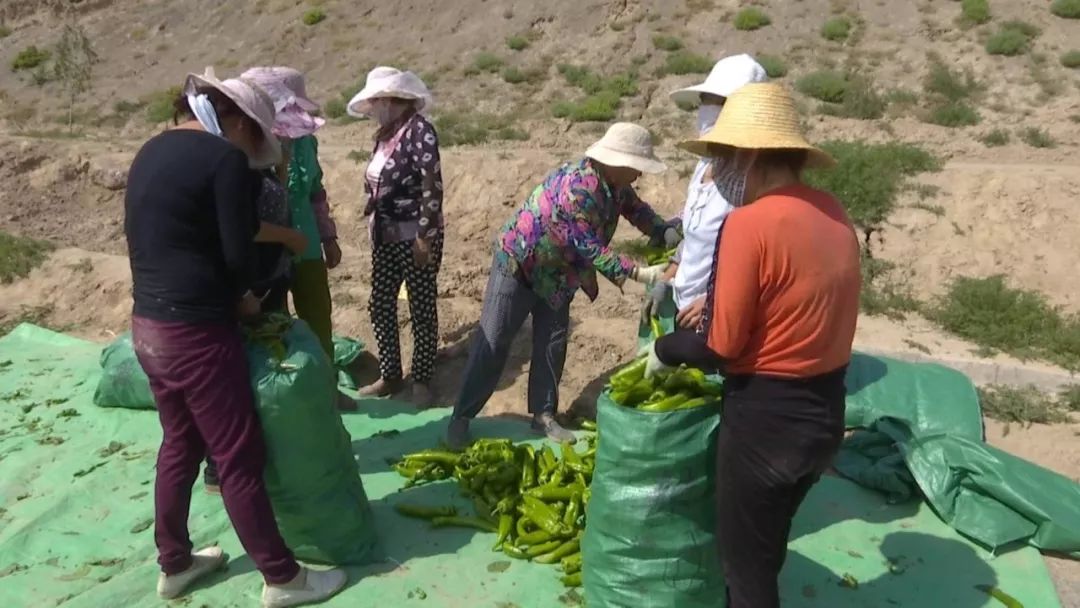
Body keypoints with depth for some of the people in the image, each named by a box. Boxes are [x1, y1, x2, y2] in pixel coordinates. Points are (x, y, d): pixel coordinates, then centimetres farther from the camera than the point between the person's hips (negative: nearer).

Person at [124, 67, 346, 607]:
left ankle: (174, 564, 37)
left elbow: (160, 238, 15)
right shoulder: (225, 158, -14)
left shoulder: (153, 151, 12)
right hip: (196, 331, -9)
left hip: (148, 325, 9)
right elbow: (238, 254, -16)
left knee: (179, 445, 22)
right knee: (240, 458, 2)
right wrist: (241, 298, 5)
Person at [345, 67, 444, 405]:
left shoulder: (418, 130, -15)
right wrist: (374, 228, 17)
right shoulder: (385, 134, 10)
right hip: (386, 237, 8)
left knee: (422, 309, 3)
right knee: (380, 306, 12)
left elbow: (433, 188, -19)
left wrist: (425, 237, -20)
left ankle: (422, 379, 17)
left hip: (415, 237, -8)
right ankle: (390, 375, 25)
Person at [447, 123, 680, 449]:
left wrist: (667, 232, -10)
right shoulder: (578, 187, -33)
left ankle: (543, 415, 23)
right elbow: (590, 248, -31)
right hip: (518, 263, -9)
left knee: (552, 344, 10)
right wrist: (638, 273, -31)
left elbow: (637, 209, 9)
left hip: (556, 272, 9)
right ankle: (462, 416, 9)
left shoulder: (614, 183, -6)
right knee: (493, 341, -1)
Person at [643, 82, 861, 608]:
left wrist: (665, 350, 1)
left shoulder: (750, 222, -21)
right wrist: (723, 303, 15)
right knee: (766, 548, 28)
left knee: (745, 562, 14)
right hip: (823, 410, 8)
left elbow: (722, 347, -17)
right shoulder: (831, 213, 1)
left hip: (766, 416, -7)